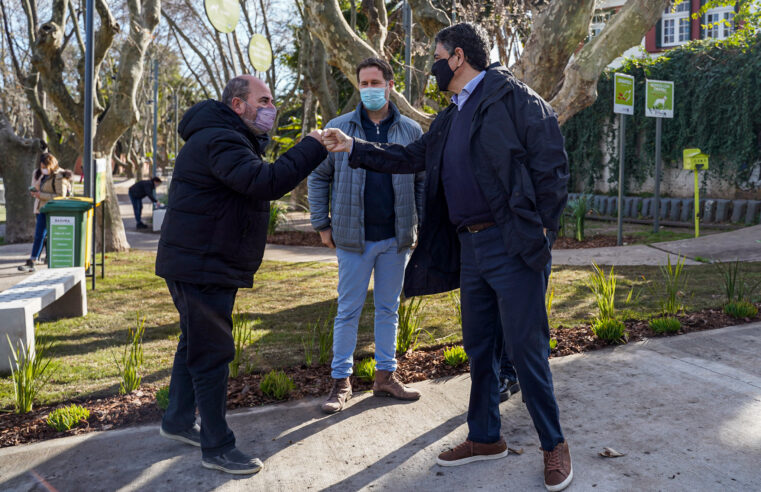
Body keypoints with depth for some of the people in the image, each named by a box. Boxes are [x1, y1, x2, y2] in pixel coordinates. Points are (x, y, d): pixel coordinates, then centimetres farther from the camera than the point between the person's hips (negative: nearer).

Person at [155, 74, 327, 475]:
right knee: (212, 353, -5)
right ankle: (217, 448, 5)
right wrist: (312, 147, -26)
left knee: (195, 344, 21)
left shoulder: (231, 139, 19)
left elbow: (255, 183, 15)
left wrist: (261, 141, 3)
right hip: (200, 266, -11)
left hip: (208, 264, 11)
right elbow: (266, 183, -33)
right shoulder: (219, 140, -20)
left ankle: (179, 421, 37)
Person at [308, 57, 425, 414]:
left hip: (396, 238, 2)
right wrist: (322, 224, 1)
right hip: (353, 237, -2)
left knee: (389, 309, 12)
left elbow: (423, 181, 8)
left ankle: (386, 375, 24)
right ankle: (341, 381, 15)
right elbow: (319, 178, 6)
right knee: (348, 311, 4)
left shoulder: (410, 131, 5)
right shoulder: (338, 128, 2)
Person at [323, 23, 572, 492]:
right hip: (470, 246, 8)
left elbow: (552, 159, -12)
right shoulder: (451, 118, 19)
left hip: (511, 244, -8)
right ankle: (485, 437, 30)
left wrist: (541, 229, -13)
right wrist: (354, 147, 23)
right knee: (479, 347, 15)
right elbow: (410, 157, 27)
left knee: (526, 348, -2)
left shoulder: (509, 95, -7)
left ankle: (554, 445, 16)